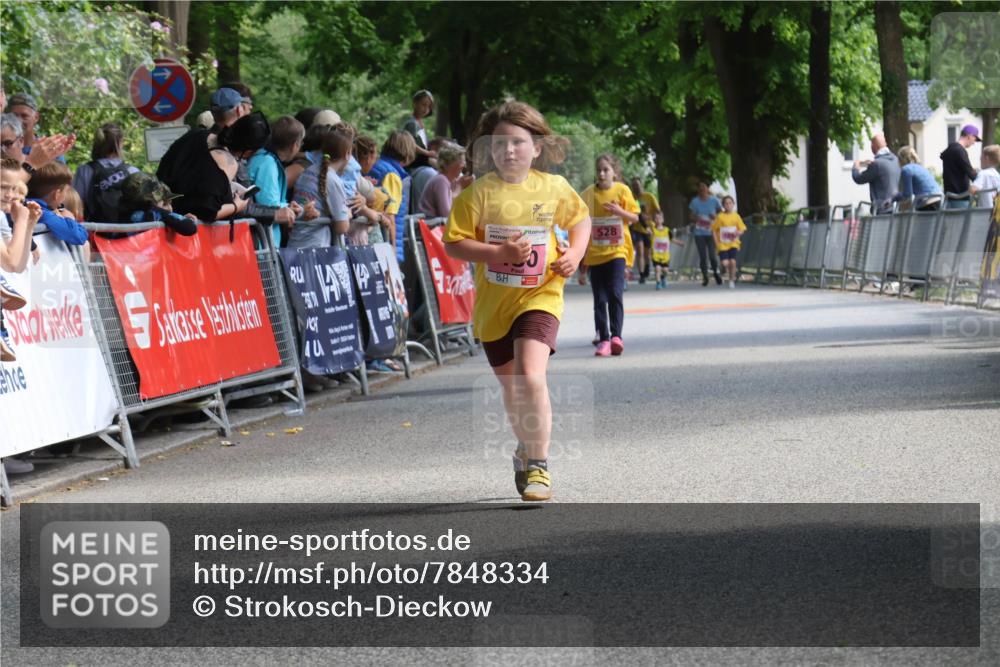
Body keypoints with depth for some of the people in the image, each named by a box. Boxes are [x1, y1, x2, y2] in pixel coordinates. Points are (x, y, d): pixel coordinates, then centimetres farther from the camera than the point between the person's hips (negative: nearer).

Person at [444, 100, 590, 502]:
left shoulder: (554, 188, -2)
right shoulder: (478, 193, -8)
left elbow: (580, 219, 16)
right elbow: (453, 243, -10)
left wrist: (575, 253, -2)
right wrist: (499, 252, -22)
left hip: (540, 296, -2)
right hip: (493, 302, 2)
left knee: (531, 376, -22)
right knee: (511, 386, 16)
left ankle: (538, 467, -13)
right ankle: (526, 448, 43)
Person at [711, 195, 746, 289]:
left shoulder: (736, 216, 1)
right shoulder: (720, 217, -4)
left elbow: (742, 229, 8)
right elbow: (714, 230, 2)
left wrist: (739, 233, -15)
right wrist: (716, 242, -6)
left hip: (733, 243, 1)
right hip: (722, 244, -1)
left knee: (732, 261, -15)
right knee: (725, 263, -13)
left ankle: (732, 281, 5)